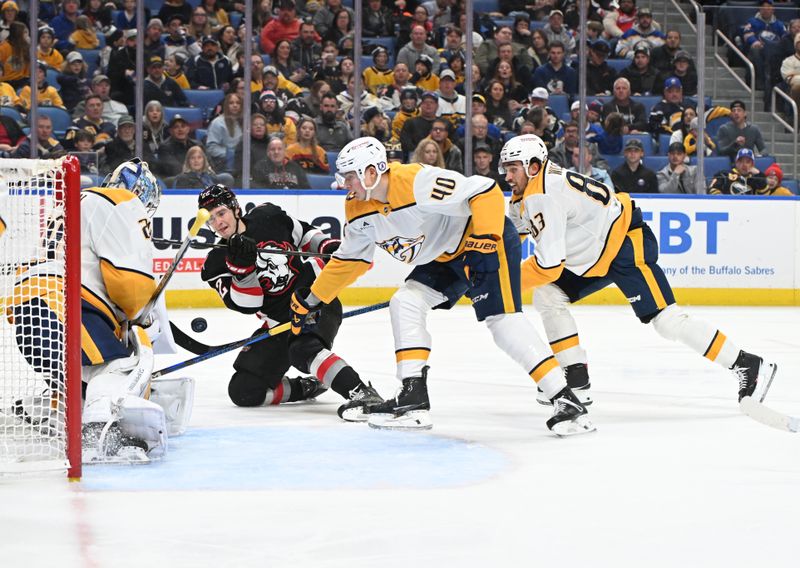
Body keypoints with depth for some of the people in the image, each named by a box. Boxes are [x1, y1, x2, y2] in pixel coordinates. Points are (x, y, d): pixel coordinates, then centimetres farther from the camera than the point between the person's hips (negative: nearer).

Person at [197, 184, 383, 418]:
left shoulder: (269, 217, -4)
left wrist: (329, 246, -4)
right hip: (278, 319, 4)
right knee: (243, 391, -5)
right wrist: (241, 266, -30)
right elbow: (246, 305, -16)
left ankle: (362, 394, -45)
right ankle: (307, 388, 8)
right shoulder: (218, 263, -5)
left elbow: (304, 233, 15)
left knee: (303, 349, -36)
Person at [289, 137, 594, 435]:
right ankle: (414, 401, -2)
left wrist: (486, 240, -36)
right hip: (445, 256, 9)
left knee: (502, 319, -20)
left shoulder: (417, 182, -31)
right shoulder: (359, 210, -3)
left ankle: (567, 402, -22)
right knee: (405, 304, -3)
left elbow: (486, 191, -32)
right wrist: (312, 299, 14)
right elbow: (349, 259, 12)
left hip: (489, 240, -9)